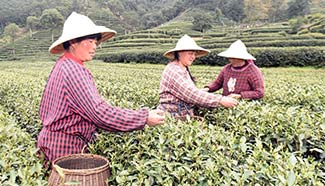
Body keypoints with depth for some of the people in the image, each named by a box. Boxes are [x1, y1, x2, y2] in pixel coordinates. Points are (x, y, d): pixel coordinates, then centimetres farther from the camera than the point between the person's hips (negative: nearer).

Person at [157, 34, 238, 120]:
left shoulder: (185, 70, 14)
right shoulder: (174, 71, -15)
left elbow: (191, 94, 9)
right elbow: (192, 94, -23)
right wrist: (220, 100, -22)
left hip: (185, 116, 8)